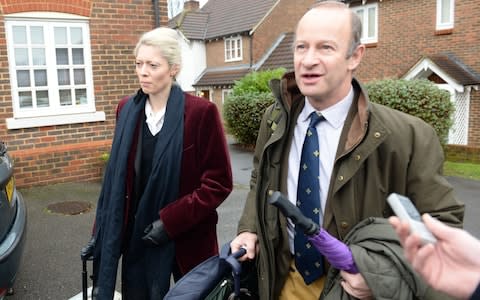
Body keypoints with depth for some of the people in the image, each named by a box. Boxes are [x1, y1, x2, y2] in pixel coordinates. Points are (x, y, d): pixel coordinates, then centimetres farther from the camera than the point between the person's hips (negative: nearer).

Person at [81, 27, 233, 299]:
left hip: (188, 238, -3)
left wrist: (172, 221, -17)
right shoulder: (127, 110, 1)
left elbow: (219, 182, -12)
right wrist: (102, 232, 6)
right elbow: (117, 176, 7)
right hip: (138, 236, 4)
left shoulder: (201, 112, -14)